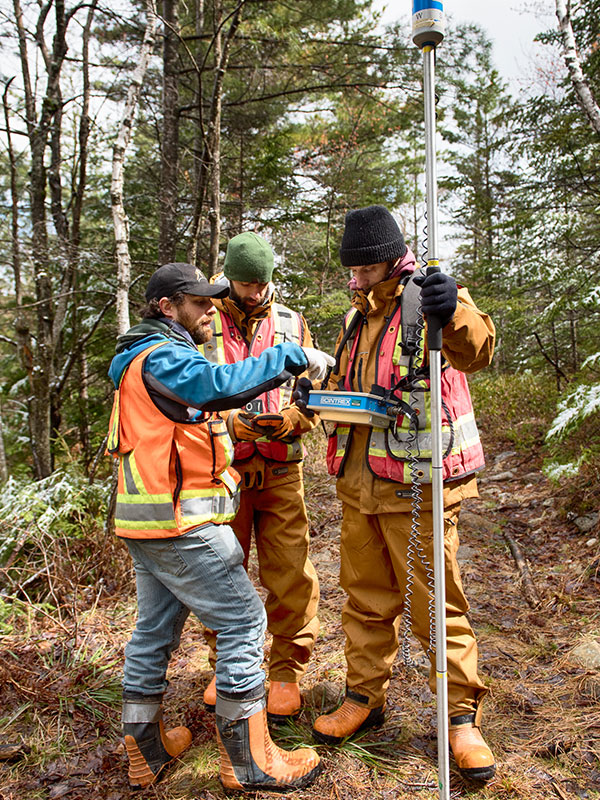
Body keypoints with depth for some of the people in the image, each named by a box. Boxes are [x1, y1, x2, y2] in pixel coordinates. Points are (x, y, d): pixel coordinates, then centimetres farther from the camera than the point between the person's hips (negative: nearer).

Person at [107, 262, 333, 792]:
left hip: (147, 525, 11)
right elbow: (219, 385, -32)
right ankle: (248, 760, 9)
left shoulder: (145, 356, 18)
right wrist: (293, 356, -26)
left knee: (155, 627, 18)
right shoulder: (161, 356, -14)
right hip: (180, 524, -11)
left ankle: (144, 749, 31)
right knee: (243, 621, -2)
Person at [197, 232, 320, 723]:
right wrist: (227, 421, -17)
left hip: (280, 471, 1)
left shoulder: (292, 324, 9)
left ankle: (287, 672, 22)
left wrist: (295, 416, -14)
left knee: (291, 577, 2)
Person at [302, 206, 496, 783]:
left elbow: (476, 351, -28)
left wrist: (455, 312, -49)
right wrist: (317, 397, 0)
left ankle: (462, 717, 24)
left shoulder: (428, 302, -9)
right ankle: (365, 698, 35)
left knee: (434, 605, 4)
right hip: (358, 485, 7)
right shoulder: (356, 318, 14)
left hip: (416, 486, -6)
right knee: (366, 599, 17)